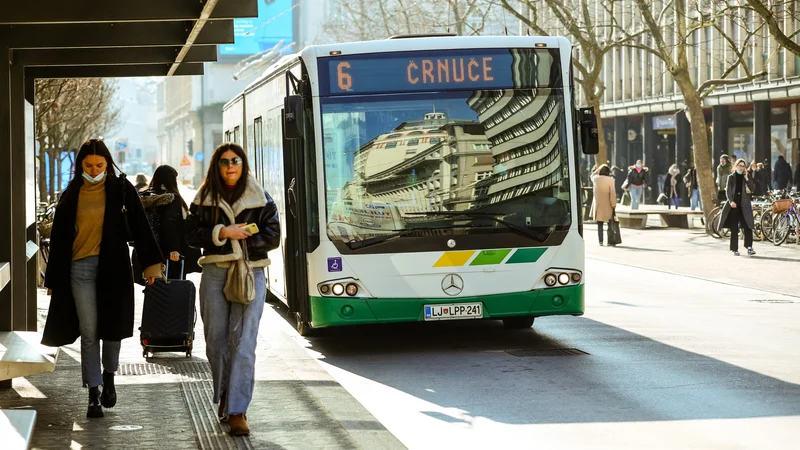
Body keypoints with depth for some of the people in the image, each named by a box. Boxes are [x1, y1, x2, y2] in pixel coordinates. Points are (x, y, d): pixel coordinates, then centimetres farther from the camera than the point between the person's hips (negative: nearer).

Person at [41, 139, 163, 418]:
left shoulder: (121, 190, 2)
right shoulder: (72, 195, 6)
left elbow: (140, 227, 0)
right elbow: (59, 238, 9)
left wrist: (151, 263, -7)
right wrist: (53, 278, 7)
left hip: (113, 265, -1)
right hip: (80, 267, 1)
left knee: (113, 326, 4)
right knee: (89, 332, -2)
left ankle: (109, 375, 31)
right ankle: (93, 394, 5)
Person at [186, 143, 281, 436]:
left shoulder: (260, 199, 6)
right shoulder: (205, 199, 9)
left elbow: (272, 236, 2)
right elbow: (192, 234, 2)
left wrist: (239, 238, -6)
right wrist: (222, 233, -11)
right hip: (214, 274, 2)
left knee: (243, 343, -10)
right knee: (216, 340, 7)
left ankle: (237, 411, -11)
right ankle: (224, 395, 29)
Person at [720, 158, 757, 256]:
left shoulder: (747, 177, 10)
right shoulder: (731, 177, 5)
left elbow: (753, 189, 0)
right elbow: (728, 190, -2)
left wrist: (746, 178, -9)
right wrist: (731, 201, -17)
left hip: (744, 205, 1)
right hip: (734, 204, -1)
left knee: (748, 226, -9)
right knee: (734, 228, -1)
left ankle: (749, 248, -6)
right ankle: (734, 249, 6)